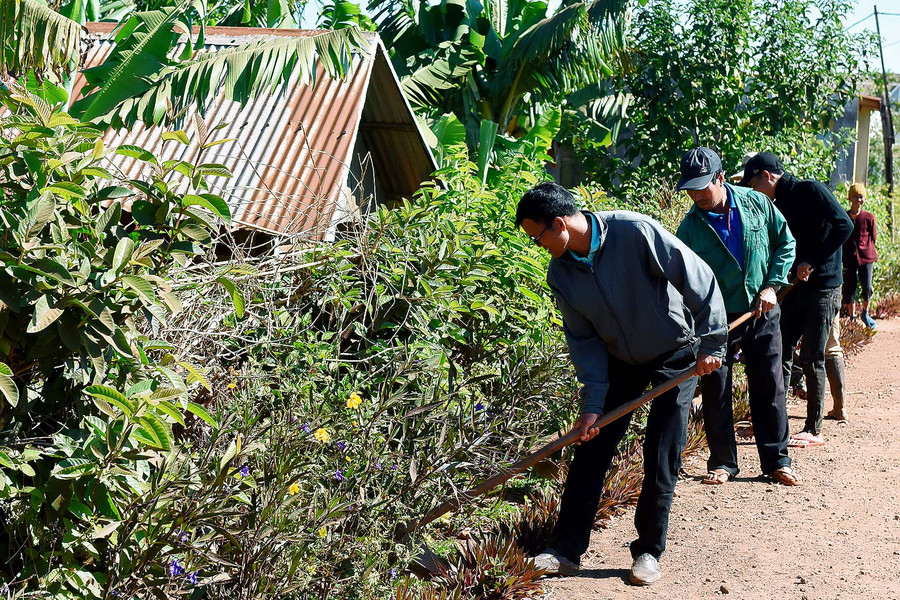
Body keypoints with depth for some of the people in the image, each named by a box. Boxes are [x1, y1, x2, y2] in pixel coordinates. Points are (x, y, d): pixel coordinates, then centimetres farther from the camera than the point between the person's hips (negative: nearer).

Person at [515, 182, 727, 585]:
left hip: (676, 356, -5)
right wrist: (593, 403, -11)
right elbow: (584, 340, -4)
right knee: (590, 449, 1)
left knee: (661, 456, -5)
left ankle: (649, 552, 10)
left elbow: (700, 281, -22)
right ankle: (566, 549, 8)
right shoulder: (560, 274, -11)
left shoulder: (635, 232, -28)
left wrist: (711, 343, -19)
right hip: (621, 361, 5)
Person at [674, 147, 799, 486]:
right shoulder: (690, 227, -10)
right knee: (715, 391, 2)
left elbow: (786, 243, 7)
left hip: (762, 315, 1)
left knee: (770, 388, 7)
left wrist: (772, 286, -4)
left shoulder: (757, 204, -5)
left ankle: (776, 461, 19)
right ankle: (722, 463, 16)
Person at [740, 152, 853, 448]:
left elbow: (844, 226, -21)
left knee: (812, 359, -3)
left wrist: (812, 262, -22)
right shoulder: (779, 204, 12)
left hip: (822, 288, -7)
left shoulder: (811, 190, -11)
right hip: (794, 287, 7)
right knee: (781, 354, 5)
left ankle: (814, 431, 6)